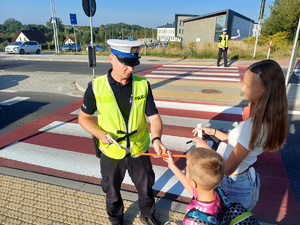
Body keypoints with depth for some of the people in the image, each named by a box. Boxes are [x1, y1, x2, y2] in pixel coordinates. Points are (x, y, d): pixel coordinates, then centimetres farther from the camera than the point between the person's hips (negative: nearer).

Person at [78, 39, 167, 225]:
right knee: (113, 193, 23)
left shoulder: (143, 85, -11)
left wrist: (156, 139, -29)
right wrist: (101, 134, -22)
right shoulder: (96, 87, -15)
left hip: (139, 151, 1)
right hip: (111, 154, -1)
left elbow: (154, 117, -11)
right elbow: (83, 118, -4)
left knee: (146, 188, 22)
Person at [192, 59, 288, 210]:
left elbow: (228, 168, -27)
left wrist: (206, 148, -13)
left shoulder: (254, 126, -34)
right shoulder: (268, 120, -7)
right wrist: (213, 132, 5)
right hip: (247, 179, 8)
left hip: (232, 185, -8)